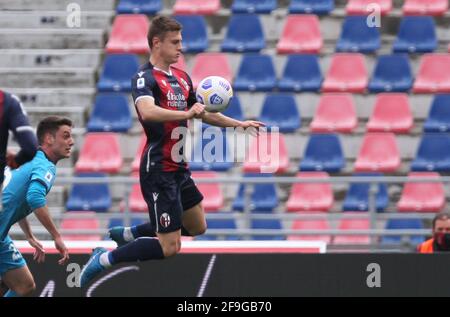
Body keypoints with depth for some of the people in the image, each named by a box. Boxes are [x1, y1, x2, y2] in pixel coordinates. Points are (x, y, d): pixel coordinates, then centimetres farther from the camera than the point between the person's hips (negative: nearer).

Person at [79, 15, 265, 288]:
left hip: (179, 168, 9)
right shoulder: (145, 78, -15)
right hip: (159, 170, -9)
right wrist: (187, 113, -39)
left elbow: (201, 113, 27)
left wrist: (238, 124, 23)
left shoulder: (182, 78, 12)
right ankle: (104, 259, 1)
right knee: (170, 247, -11)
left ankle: (128, 234, 30)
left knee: (197, 226, 23)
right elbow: (147, 112, -36)